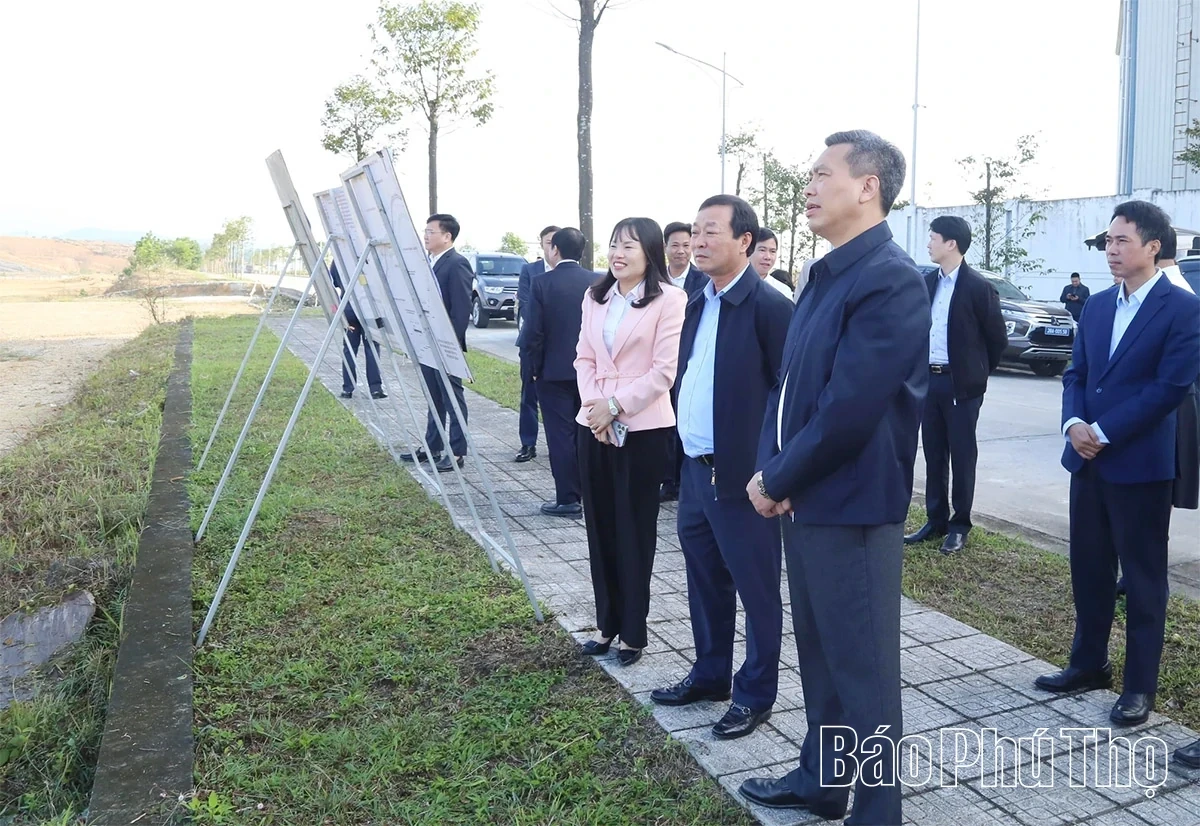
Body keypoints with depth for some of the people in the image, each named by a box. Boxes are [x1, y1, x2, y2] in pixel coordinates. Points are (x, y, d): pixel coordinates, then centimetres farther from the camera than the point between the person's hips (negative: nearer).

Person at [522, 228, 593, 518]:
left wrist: (530, 368, -1)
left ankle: (568, 499, 3)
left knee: (561, 434, 1)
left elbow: (533, 332, -11)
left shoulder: (543, 283, -11)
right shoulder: (596, 282, 0)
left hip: (554, 371, -4)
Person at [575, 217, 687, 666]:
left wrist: (615, 405, -15)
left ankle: (633, 630, 18)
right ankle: (607, 622, 25)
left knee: (634, 532, 4)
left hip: (643, 428, -5)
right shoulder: (595, 297, 12)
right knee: (600, 527, 11)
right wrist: (593, 406, -6)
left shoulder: (669, 299, -7)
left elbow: (664, 371, -12)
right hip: (594, 426, 6)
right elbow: (584, 359, 10)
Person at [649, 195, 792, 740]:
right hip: (695, 471, 8)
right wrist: (687, 457, 12)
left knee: (755, 588, 8)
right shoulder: (699, 304, 12)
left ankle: (755, 695, 23)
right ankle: (710, 674, 37)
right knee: (705, 582, 20)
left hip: (742, 477, -8)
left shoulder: (768, 306, -14)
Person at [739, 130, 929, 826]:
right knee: (820, 656, 21)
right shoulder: (830, 276, 13)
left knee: (864, 669, 5)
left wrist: (779, 481, -13)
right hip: (806, 501, 9)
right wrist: (769, 469, -1)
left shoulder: (889, 279, -18)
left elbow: (849, 409, -24)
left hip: (852, 508, -9)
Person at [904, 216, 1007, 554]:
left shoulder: (978, 287, -10)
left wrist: (976, 373, 4)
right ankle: (936, 520, 22)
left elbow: (998, 338, -4)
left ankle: (960, 525, 14)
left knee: (961, 455, 4)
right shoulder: (928, 282, 8)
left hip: (961, 384, -6)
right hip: (928, 379, 6)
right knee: (933, 454, 11)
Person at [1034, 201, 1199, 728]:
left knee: (1143, 576, 5)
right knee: (1089, 568, 14)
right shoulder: (1097, 306, 12)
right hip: (1089, 460, 6)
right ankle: (1089, 665, 28)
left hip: (1140, 463, -6)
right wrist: (1073, 423, -7)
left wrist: (1103, 431, -16)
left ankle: (1140, 685, 16)